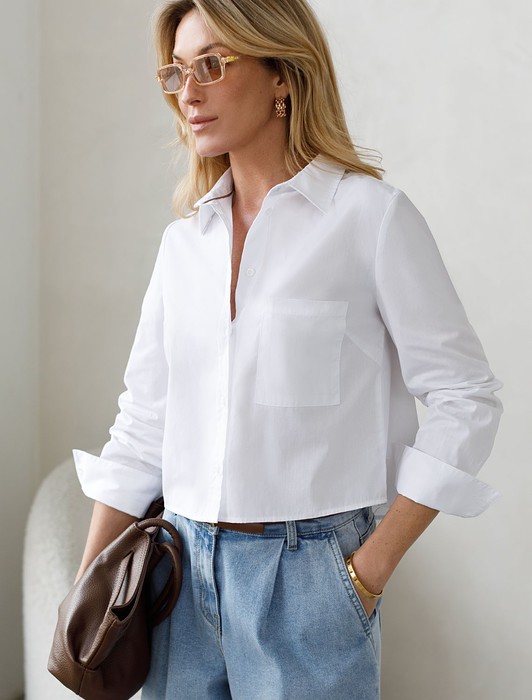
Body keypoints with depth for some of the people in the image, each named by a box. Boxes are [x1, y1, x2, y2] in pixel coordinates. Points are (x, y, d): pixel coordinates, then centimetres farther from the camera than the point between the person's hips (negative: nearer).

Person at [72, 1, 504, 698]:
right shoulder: (185, 238, 7)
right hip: (186, 567, 5)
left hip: (308, 574, -4)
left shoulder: (371, 214, -8)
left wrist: (372, 568, -10)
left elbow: (466, 396, -9)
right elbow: (144, 422, 10)